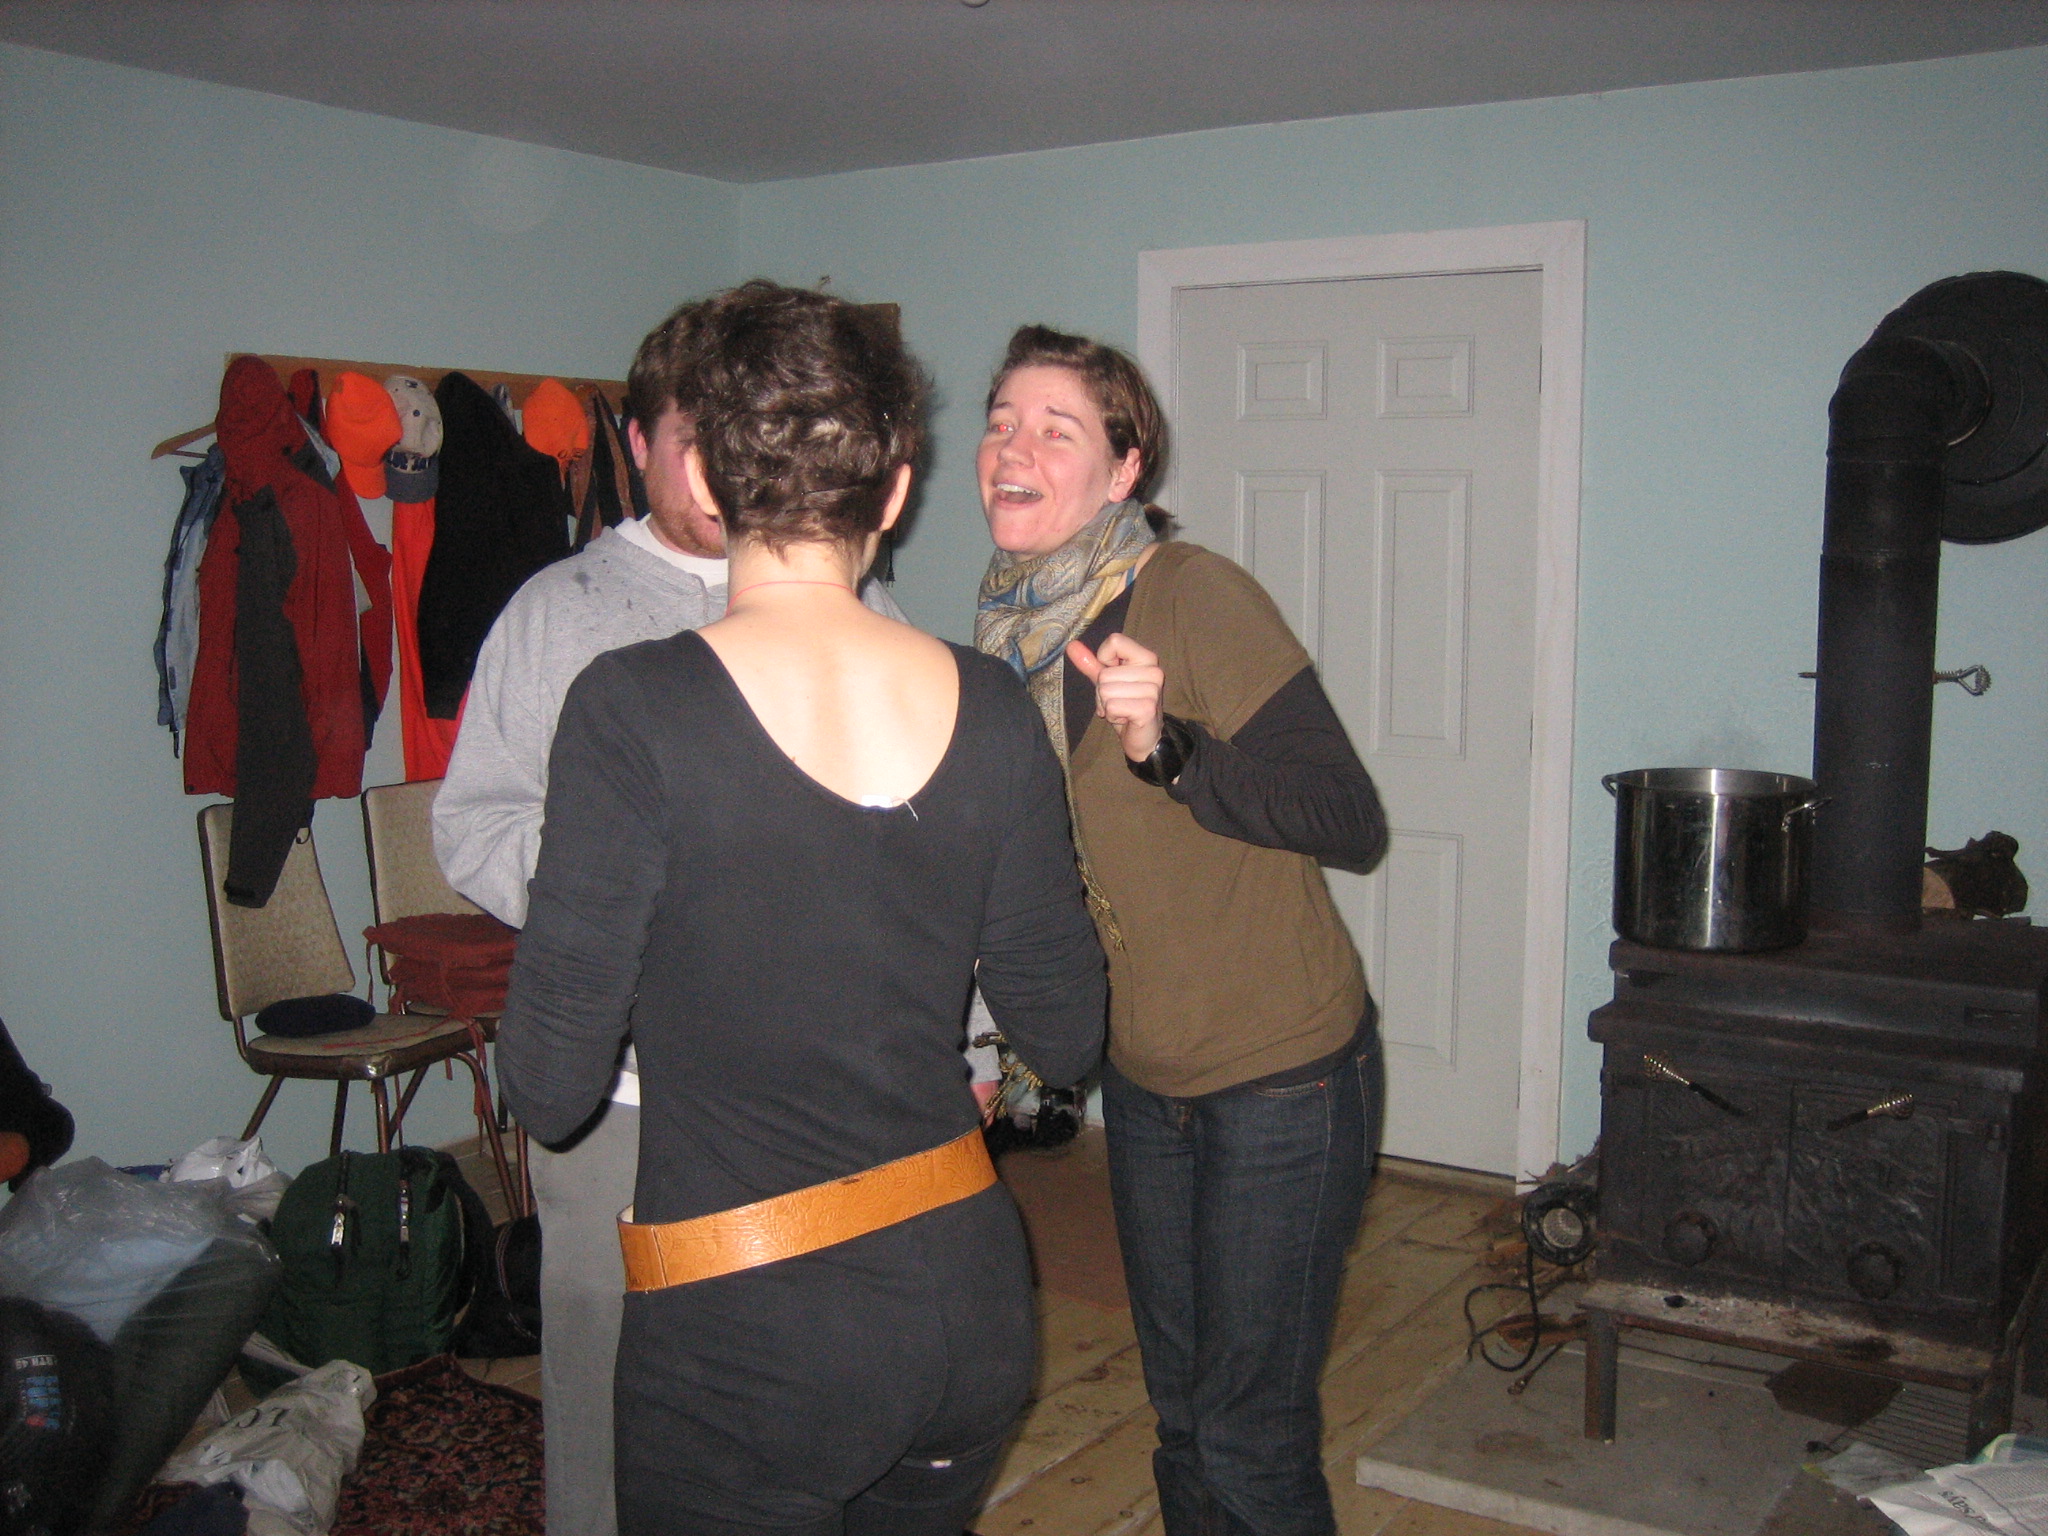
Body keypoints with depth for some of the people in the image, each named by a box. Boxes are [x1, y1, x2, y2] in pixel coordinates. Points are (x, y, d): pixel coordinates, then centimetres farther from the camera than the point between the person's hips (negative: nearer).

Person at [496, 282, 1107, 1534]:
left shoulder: (637, 710, -17)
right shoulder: (988, 706, -4)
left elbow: (552, 1090, -14)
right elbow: (1064, 1039, 3)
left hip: (747, 1332, -4)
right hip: (968, 1284, 5)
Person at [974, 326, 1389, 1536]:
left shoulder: (1193, 595, -21)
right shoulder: (1008, 630, 1)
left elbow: (1354, 824, -26)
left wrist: (1165, 748, -37)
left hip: (1281, 1076, -7)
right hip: (1144, 1077, 7)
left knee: (1251, 1437, 4)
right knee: (1183, 1415, 20)